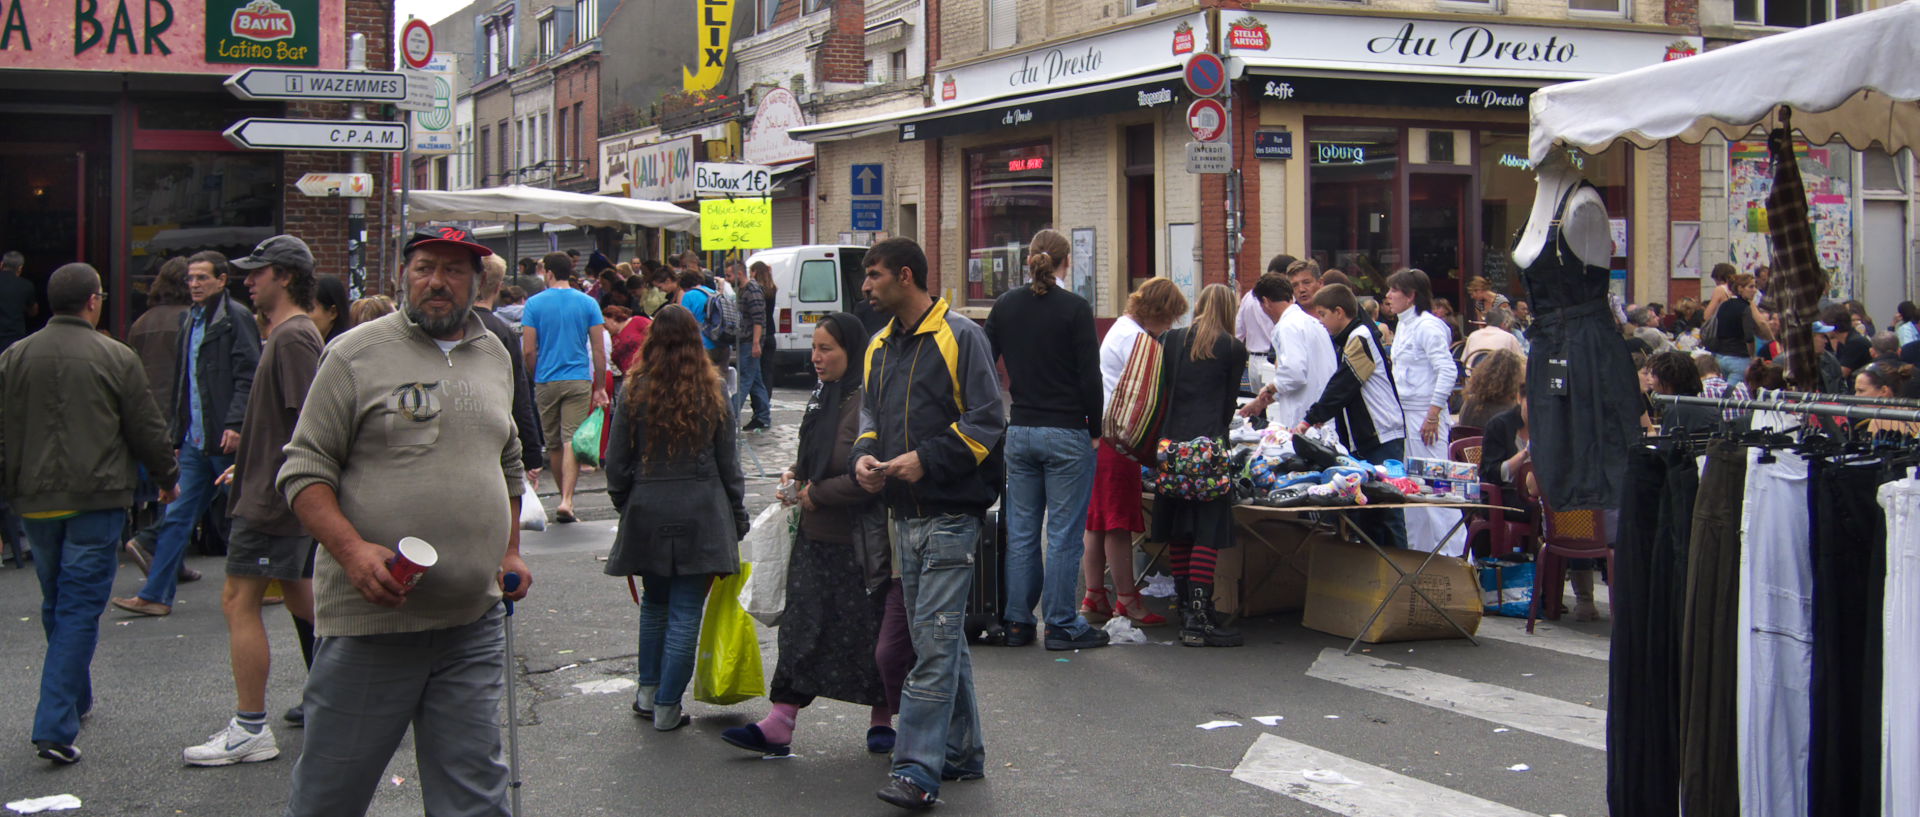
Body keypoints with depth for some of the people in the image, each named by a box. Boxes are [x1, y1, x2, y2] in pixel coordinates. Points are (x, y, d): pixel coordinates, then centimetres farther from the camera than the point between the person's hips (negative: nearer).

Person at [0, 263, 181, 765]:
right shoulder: (116, 358, -6)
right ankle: (55, 727, -12)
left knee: (56, 605, 20)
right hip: (97, 499, -4)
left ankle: (75, 699, 37)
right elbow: (148, 430, -1)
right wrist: (168, 479, 15)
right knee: (80, 608, -4)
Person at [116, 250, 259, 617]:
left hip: (224, 438, -7)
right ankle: (156, 594, 7)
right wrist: (178, 431, 17)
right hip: (194, 439, 7)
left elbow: (248, 377, -14)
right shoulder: (189, 320, 17)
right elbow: (183, 381, 21)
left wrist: (235, 424, -22)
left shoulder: (236, 318, -7)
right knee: (177, 515, 5)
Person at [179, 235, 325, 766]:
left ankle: (250, 729, -2)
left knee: (239, 600, -6)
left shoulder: (293, 336, -16)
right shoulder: (290, 333, 16)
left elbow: (311, 418, -23)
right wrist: (248, 463, 26)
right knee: (299, 595, 17)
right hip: (279, 491, 11)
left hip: (274, 496, -11)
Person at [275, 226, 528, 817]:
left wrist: (510, 551, 18)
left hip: (474, 621, 4)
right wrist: (352, 550, -19)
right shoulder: (356, 354, -3)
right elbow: (304, 469, -5)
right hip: (372, 617, -4)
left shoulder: (495, 357, 14)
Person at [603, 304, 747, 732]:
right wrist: (737, 519, 12)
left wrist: (626, 506, 17)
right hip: (701, 515, -1)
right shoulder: (712, 392, -1)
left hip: (647, 513, 1)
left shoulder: (634, 392, -3)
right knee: (686, 612, 3)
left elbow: (616, 464, 1)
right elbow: (728, 463, 4)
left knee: (654, 604, 19)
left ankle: (648, 693, 25)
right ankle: (667, 708, 5)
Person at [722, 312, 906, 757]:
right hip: (815, 537, 8)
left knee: (871, 633, 5)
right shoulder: (823, 395, 11)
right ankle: (779, 724, 7)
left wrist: (816, 494, -14)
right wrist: (795, 476, 6)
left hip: (859, 541, -8)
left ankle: (882, 720, 22)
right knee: (801, 627, 6)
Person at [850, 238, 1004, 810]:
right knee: (941, 638, 14)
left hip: (950, 513, -8)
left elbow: (988, 421, -12)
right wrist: (865, 455, 0)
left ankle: (918, 767, -10)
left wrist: (927, 458, -20)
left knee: (936, 640, -10)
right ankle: (962, 755, 23)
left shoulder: (960, 337, -8)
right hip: (903, 515, 8)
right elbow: (870, 414, 22)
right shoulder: (880, 347, 14)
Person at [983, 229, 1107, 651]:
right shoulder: (1075, 308, -9)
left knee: (1021, 532, 11)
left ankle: (1017, 623, 16)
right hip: (1067, 433, -5)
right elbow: (1090, 376, -10)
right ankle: (1062, 625, 6)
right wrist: (1095, 429, 0)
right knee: (1063, 533, 1)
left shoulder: (1004, 306, 5)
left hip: (1019, 431, 5)